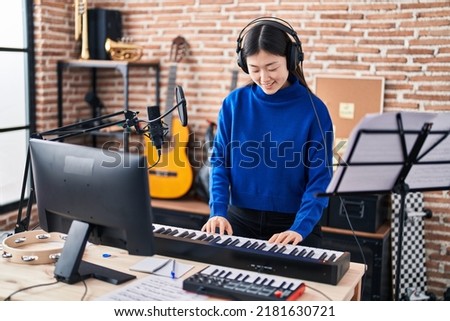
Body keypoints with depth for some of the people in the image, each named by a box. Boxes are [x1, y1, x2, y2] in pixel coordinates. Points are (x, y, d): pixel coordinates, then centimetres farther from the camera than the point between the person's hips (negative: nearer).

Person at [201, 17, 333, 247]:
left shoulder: (313, 109, -8)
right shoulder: (234, 103, -2)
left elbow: (320, 178, -10)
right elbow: (220, 162, 2)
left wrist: (300, 228, -22)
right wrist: (218, 211, -12)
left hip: (293, 222, -2)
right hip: (239, 219, 2)